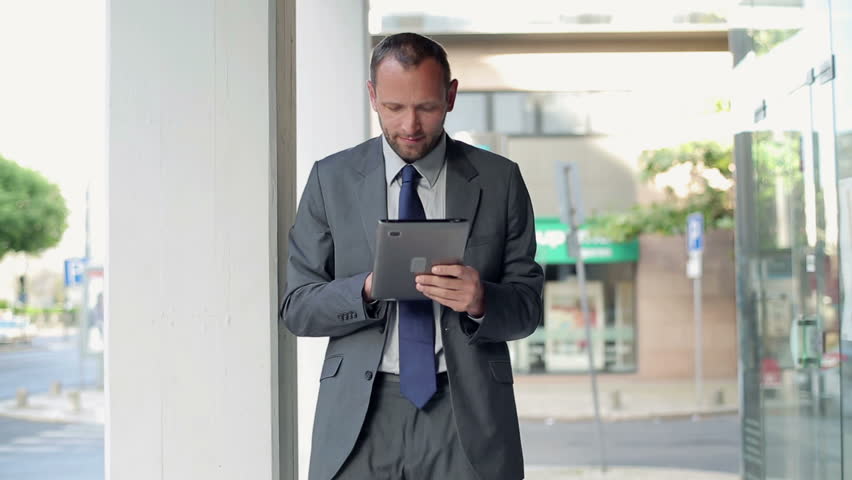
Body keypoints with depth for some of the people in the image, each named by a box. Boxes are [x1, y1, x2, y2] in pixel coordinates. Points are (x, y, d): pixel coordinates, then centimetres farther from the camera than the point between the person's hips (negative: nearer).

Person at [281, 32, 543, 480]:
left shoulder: (499, 181, 2)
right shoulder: (331, 179, 3)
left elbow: (528, 305, 3)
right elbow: (297, 306, 1)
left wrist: (481, 300, -18)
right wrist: (368, 289, -17)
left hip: (466, 413, 0)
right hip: (359, 416, 0)